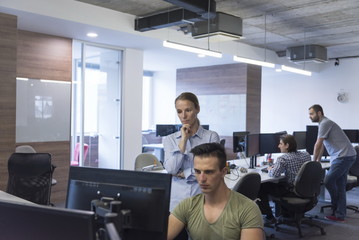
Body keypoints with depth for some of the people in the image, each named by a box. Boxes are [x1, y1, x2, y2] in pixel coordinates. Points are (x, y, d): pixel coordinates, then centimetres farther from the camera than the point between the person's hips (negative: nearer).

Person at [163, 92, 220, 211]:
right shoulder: (170, 139, 7)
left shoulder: (211, 137, 0)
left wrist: (182, 174, -5)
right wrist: (183, 140, -7)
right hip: (176, 199, 2)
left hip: (202, 196, -1)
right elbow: (171, 169, -6)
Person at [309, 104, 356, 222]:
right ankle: (340, 214, 12)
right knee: (340, 185, 9)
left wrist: (313, 162, -3)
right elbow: (322, 145, 24)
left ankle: (339, 214, 10)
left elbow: (318, 145, -12)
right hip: (347, 156, 10)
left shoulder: (325, 123, -12)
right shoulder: (324, 123, 20)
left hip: (344, 156, -10)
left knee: (328, 181, -9)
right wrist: (318, 161, 25)